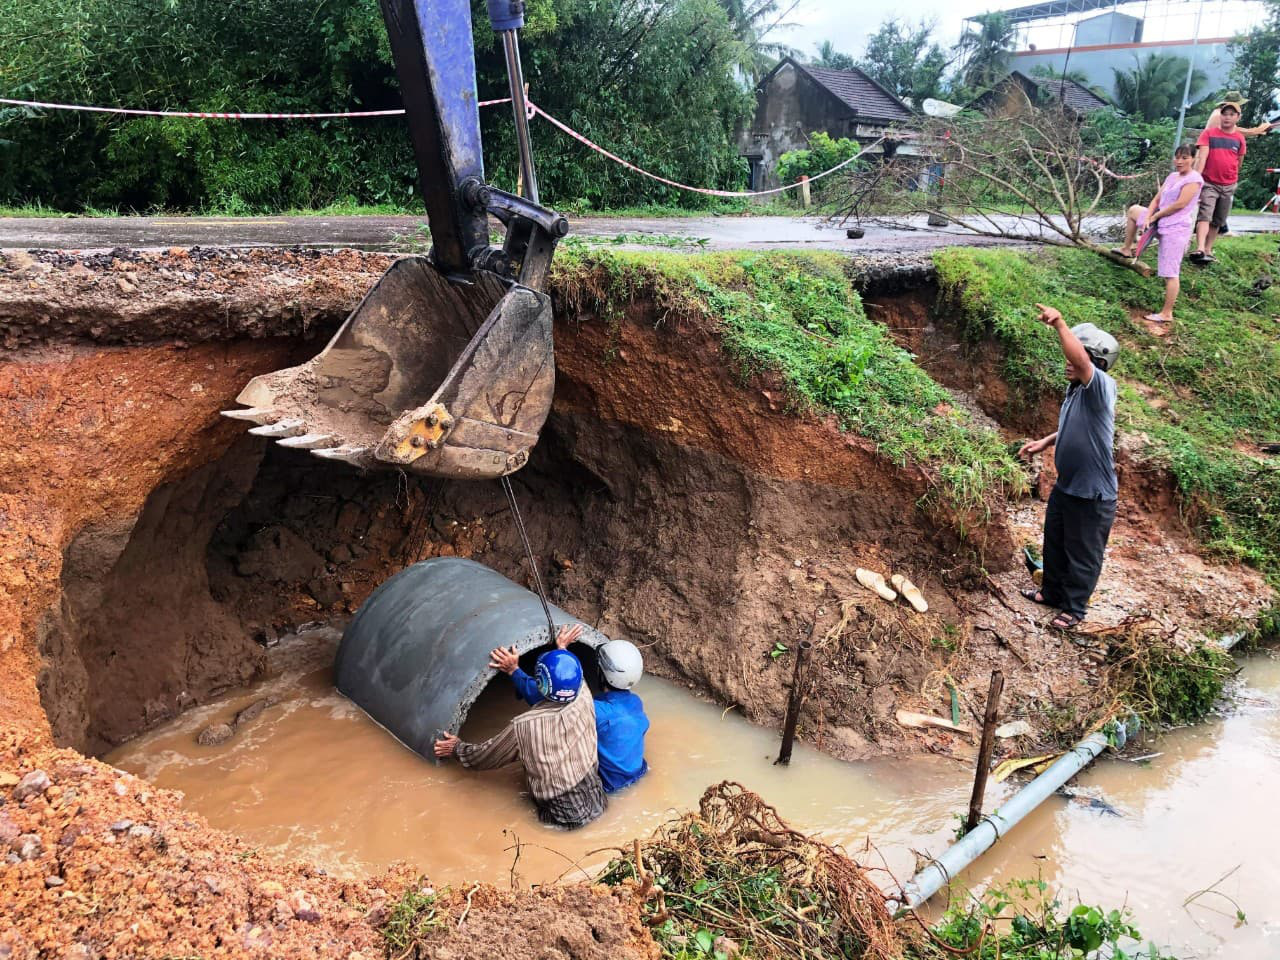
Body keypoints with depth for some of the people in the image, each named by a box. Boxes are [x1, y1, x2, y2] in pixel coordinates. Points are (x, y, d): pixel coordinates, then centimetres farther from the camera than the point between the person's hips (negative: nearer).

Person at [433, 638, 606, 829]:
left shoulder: (523, 727, -23)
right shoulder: (584, 699, -15)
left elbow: (484, 757, -3)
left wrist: (457, 748, 14)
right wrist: (563, 649, 25)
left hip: (564, 819, -4)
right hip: (597, 804, 5)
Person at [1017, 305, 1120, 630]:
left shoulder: (1101, 387, -24)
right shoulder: (1075, 388, 2)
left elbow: (1081, 360, -45)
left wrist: (1059, 324, -48)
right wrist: (1044, 442, 10)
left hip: (1093, 494, -8)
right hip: (1065, 486, 9)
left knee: (1082, 554, 10)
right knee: (1054, 543, 24)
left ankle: (1074, 607, 28)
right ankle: (1052, 592, 44)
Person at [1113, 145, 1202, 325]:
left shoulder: (1194, 179, -13)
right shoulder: (1171, 177, 13)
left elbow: (1180, 204, -19)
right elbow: (1156, 199, 9)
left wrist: (1155, 216, -9)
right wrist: (1148, 217, -8)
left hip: (1176, 228, -9)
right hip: (1162, 223, 9)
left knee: (1170, 273, -9)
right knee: (1134, 210, 25)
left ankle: (1167, 314, -6)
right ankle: (1127, 249, 35)